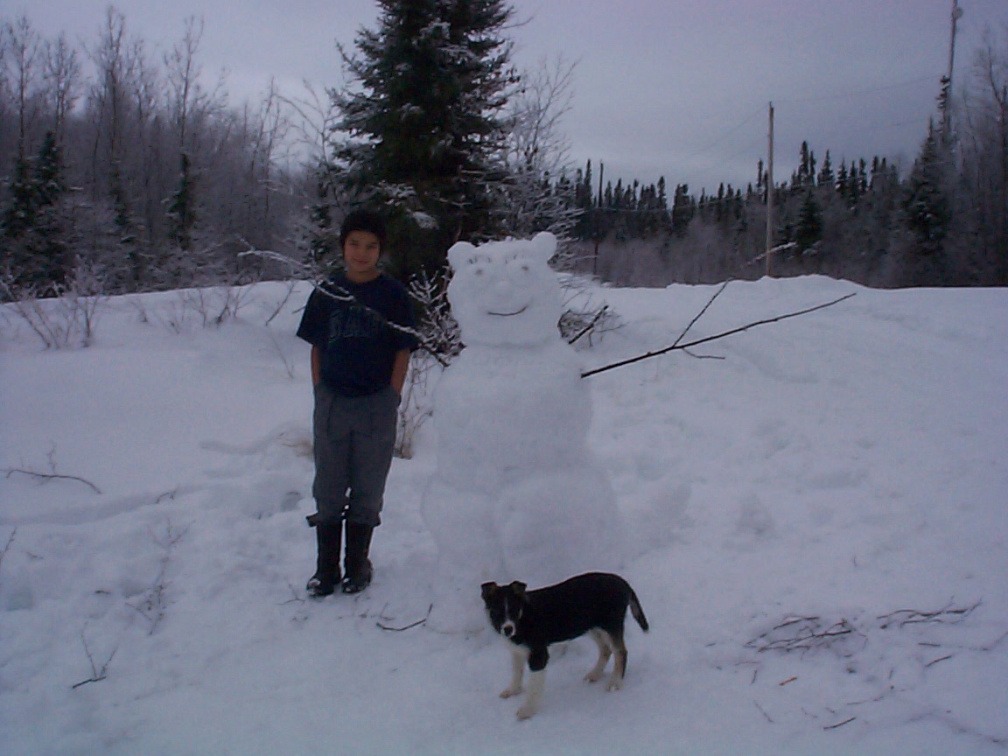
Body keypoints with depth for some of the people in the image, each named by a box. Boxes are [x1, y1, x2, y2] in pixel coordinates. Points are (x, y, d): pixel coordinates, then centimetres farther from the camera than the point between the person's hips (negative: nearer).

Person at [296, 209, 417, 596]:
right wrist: (319, 392, 1)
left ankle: (358, 563, 24)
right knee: (328, 487, 10)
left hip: (376, 404, -2)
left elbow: (403, 350, -2)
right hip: (332, 402, 2)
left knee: (367, 489, 9)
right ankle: (326, 566, 22)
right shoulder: (327, 292, 2)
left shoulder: (393, 294, -4)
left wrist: (391, 397, -7)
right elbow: (317, 347, 7)